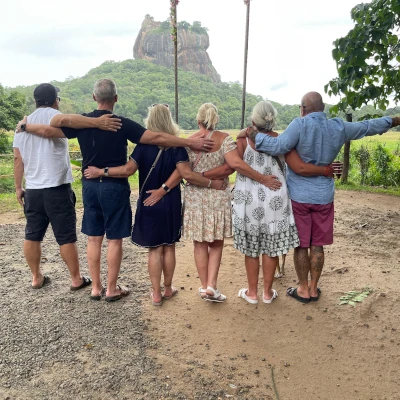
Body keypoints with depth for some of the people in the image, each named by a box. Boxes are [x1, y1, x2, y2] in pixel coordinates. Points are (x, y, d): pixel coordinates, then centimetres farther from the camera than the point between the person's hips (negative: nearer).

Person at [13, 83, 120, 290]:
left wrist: (18, 187, 16)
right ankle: (76, 279, 14)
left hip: (32, 189, 6)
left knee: (32, 235, 16)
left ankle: (36, 278, 27)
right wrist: (96, 122, -43)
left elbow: (18, 159, 10)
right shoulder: (51, 114, -7)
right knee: (66, 237, 3)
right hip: (57, 189, -6)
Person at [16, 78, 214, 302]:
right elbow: (156, 138, -19)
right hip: (114, 186, -4)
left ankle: (96, 288, 23)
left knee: (94, 238, 13)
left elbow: (48, 131, 3)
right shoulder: (122, 124, -12)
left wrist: (25, 126, 24)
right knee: (115, 239, 6)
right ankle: (112, 289, 16)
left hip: (90, 185, 5)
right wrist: (191, 143, -16)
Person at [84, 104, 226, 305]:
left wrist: (99, 172, -7)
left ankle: (156, 293, 16)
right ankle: (168, 288, 28)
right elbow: (186, 174, -19)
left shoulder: (143, 145, -6)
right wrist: (211, 183, -10)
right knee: (169, 247, 13)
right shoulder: (176, 146, -8)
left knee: (154, 249, 9)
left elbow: (128, 169, -16)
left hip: (149, 203, 0)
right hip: (171, 204, 0)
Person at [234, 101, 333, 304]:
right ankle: (268, 293, 25)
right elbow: (301, 168, -11)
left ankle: (252, 292, 25)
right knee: (271, 248, 13)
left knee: (251, 249, 13)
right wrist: (326, 170, 4)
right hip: (275, 200, 1)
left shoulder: (244, 138, -8)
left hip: (249, 200, 0)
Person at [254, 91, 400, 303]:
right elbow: (367, 126, 18)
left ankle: (303, 290, 18)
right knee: (317, 246, 13)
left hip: (299, 196, -4)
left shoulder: (300, 124, -14)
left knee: (300, 245, 7)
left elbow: (279, 146, -26)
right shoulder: (339, 127, 3)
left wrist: (255, 135, -16)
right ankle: (313, 288, 25)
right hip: (324, 196, 4)